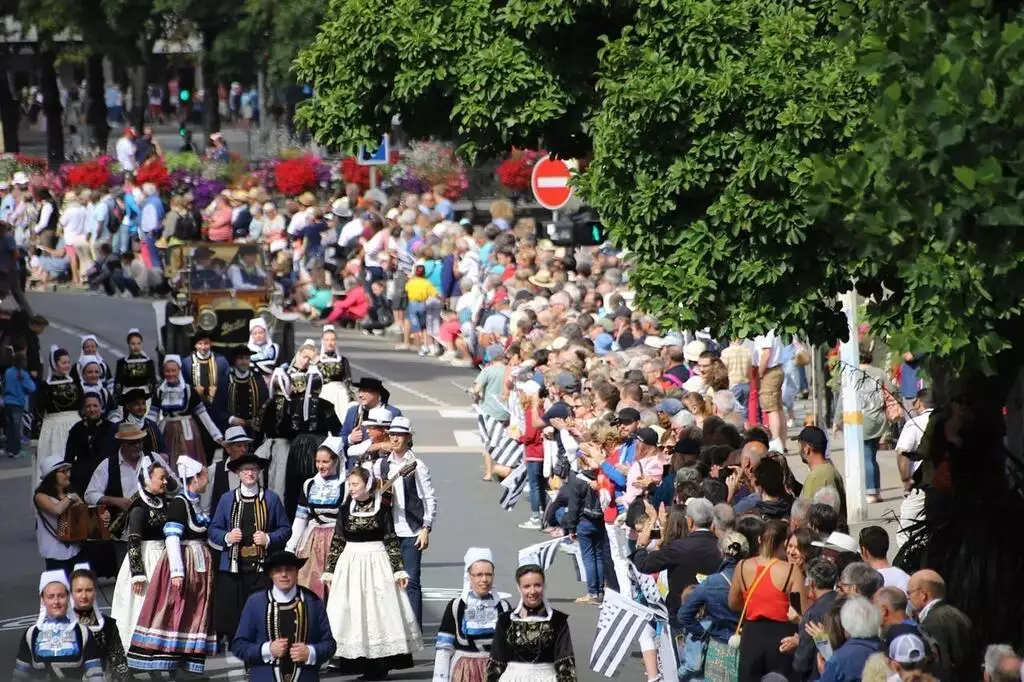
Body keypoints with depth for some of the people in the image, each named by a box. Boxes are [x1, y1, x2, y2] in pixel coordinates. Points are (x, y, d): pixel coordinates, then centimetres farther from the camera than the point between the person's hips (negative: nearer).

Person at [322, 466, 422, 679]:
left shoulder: (382, 508, -3)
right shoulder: (345, 509, 4)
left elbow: (392, 541, -2)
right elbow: (337, 542, 8)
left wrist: (398, 570, -5)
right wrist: (330, 571, 6)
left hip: (377, 563, -3)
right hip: (350, 564, 3)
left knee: (379, 612, -3)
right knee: (351, 612, -1)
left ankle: (378, 664, 1)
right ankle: (357, 661, 2)